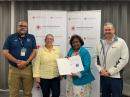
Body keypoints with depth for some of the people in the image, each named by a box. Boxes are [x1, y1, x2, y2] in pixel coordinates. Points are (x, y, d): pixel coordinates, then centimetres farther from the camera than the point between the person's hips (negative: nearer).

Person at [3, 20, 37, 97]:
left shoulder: (31, 37, 8)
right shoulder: (11, 37, 4)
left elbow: (34, 51, 2)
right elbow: (5, 52, -3)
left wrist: (26, 62, -13)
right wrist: (17, 61, -14)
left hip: (28, 68, 1)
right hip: (14, 69, -1)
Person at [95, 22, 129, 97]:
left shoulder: (121, 42, -4)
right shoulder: (100, 43, 10)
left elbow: (124, 59, -11)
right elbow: (96, 58, 12)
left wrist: (111, 71, -15)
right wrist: (100, 70, -6)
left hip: (116, 77, -4)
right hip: (103, 76, 4)